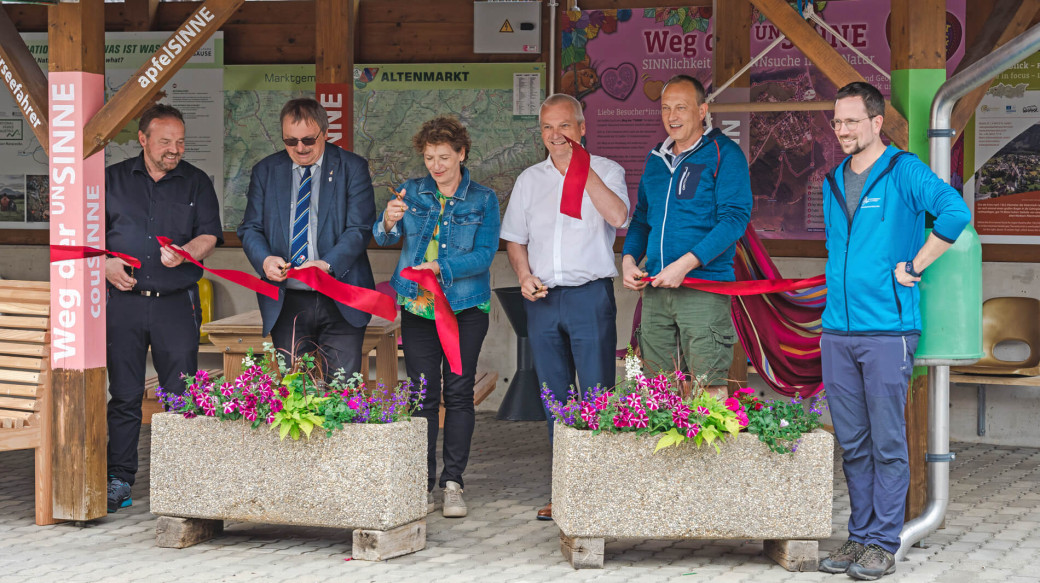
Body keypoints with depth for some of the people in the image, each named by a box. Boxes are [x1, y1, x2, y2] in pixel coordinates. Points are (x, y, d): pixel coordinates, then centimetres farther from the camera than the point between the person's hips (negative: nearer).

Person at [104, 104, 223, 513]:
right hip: (125, 300, 0)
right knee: (124, 396, 2)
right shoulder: (113, 180, 10)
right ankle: (119, 481, 8)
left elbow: (209, 235, 2)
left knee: (181, 397, -4)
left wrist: (185, 253, -19)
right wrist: (104, 263, -6)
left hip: (177, 303, 0)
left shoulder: (196, 183, 9)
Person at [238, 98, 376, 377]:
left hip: (340, 302, -2)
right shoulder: (265, 171, 10)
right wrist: (264, 259, -15)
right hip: (286, 302, 2)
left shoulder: (353, 168, 1)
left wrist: (327, 264, -23)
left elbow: (360, 229, -6)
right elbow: (250, 228, 8)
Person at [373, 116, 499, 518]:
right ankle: (423, 483, 4)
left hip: (466, 307, -1)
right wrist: (389, 222, -27)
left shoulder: (483, 199, 3)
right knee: (422, 393, -1)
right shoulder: (412, 192, 8)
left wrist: (441, 268, -21)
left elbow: (485, 254, -7)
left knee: (458, 392, -2)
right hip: (418, 306, 1)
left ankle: (453, 482, 4)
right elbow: (383, 238, -3)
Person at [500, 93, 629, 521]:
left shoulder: (605, 171, 3)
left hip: (591, 294, -4)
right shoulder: (530, 180, 15)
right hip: (543, 298, 5)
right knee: (555, 397, 7)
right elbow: (515, 237, 19)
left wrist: (582, 168, -13)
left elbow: (618, 217, -16)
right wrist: (524, 276, 1)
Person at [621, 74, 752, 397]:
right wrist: (629, 259, 6)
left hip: (704, 287, -6)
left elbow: (734, 218, -12)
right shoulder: (656, 158, 18)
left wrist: (685, 264, -19)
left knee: (709, 389, -8)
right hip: (655, 287, 6)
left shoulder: (724, 153, -3)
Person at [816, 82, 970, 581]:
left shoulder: (904, 171, -5)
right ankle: (859, 537, 18)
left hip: (887, 329, -6)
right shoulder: (832, 182, 15)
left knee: (887, 445, -2)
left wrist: (914, 266, -16)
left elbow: (955, 212, -20)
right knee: (853, 445, 10)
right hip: (836, 331, 6)